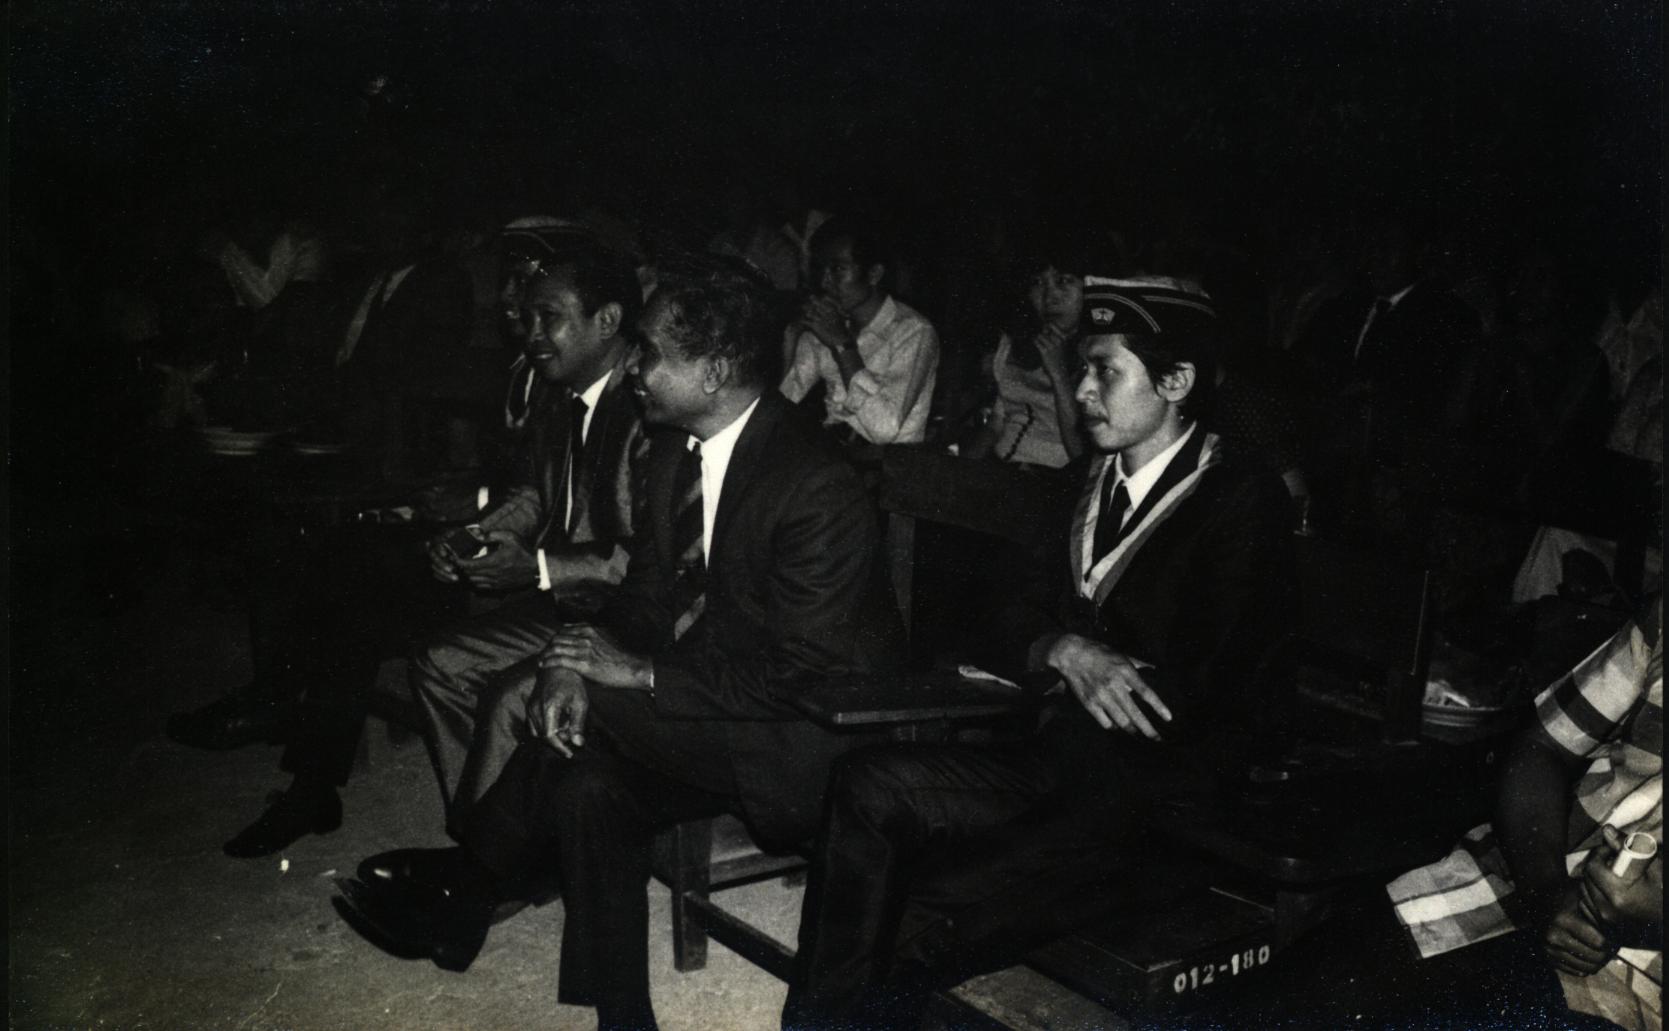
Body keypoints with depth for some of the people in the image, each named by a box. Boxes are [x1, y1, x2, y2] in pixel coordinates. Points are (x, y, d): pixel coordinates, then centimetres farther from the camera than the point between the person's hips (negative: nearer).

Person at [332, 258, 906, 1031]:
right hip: (708, 697, 8)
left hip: (801, 733, -7)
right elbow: (647, 592, 7)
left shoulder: (817, 486, -24)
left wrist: (641, 673, -22)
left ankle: (460, 899, 0)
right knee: (590, 786, -13)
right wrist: (584, 664, -13)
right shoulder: (674, 452, 3)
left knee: (586, 710, -21)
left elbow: (798, 671, -23)